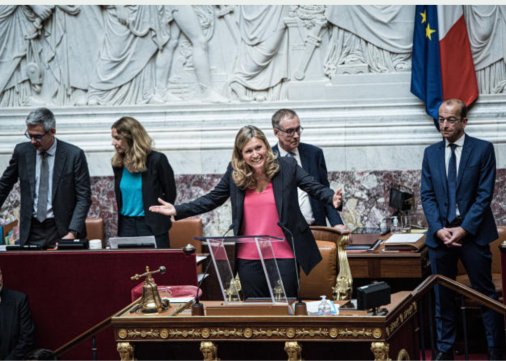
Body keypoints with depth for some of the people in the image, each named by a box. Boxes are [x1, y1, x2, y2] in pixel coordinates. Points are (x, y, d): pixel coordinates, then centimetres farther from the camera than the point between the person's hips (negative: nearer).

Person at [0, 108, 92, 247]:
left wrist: (72, 233, -15)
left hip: (62, 230, -2)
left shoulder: (74, 154, -6)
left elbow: (83, 198, -5)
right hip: (32, 232, 2)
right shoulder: (22, 151, 3)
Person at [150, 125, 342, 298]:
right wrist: (177, 210, 2)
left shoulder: (287, 167, -4)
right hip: (249, 257, 2)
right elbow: (212, 199, 10)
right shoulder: (234, 173, 2)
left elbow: (316, 188, -4)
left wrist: (332, 199, -27)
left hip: (283, 255, -2)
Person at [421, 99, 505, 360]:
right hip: (441, 233, 3)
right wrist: (439, 229, -9)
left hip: (472, 232, -3)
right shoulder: (431, 153, 10)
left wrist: (464, 229, -13)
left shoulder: (483, 150, -2)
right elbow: (427, 195, 6)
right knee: (442, 295, 8)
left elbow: (484, 194, -6)